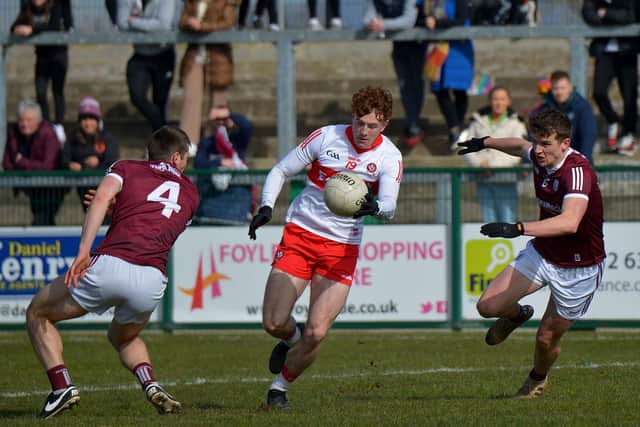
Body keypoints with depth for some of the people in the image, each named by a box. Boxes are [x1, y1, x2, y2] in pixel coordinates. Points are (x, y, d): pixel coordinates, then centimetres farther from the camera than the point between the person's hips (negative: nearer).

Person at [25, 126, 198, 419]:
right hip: (152, 280, 3)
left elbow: (102, 198, -4)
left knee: (38, 314, 20)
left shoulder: (125, 168, 16)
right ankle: (150, 384, 5)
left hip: (108, 265, -3)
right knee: (124, 337, 35)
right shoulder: (189, 192, 26)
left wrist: (83, 251, -12)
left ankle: (61, 386, 0)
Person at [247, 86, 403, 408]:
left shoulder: (389, 158, -5)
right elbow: (280, 171, 4)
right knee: (274, 324, -8)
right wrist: (266, 207, -13)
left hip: (341, 248, 0)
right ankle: (292, 339, 30)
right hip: (300, 234, 0)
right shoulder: (326, 137, -5)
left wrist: (374, 206, -42)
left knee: (316, 333, -12)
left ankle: (280, 387, 13)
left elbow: (389, 206, -18)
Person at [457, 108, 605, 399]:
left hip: (578, 270, -6)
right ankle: (517, 315, 31)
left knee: (547, 339, 5)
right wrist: (486, 143, 31)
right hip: (541, 253, 6)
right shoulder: (539, 157, -9)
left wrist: (519, 228, -58)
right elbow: (521, 146, 19)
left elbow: (569, 222, -49)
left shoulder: (577, 170, -33)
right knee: (488, 306, -6)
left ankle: (538, 380, 40)